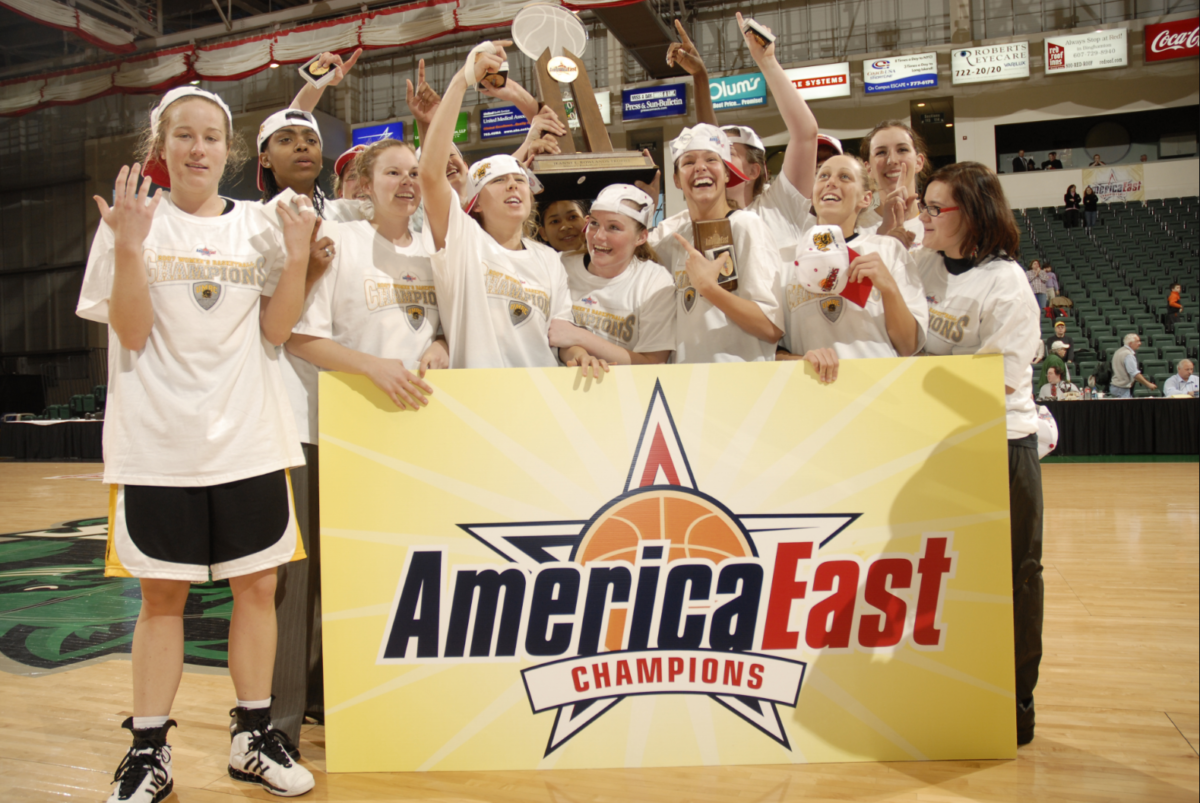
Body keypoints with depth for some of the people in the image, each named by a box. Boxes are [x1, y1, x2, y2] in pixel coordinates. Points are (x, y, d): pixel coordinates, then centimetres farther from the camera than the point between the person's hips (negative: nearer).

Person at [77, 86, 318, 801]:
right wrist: (129, 245, -16)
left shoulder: (256, 226, 8)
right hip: (159, 441, -2)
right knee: (161, 595, 6)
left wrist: (297, 257, -7)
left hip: (249, 439, 2)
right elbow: (131, 332, -5)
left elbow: (276, 329, 4)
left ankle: (254, 736, 22)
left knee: (258, 585, 6)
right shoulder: (134, 220, 2)